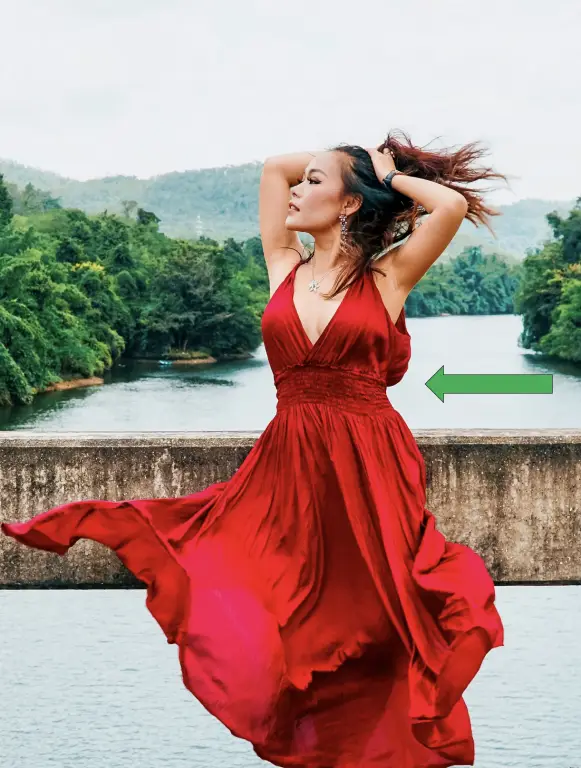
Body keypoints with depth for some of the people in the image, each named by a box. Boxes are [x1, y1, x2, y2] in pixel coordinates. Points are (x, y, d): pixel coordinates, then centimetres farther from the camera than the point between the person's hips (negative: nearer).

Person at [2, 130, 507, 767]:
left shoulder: (388, 277, -1)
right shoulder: (286, 268, 10)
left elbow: (454, 204, -14)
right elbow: (273, 166, 16)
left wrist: (389, 175, 1)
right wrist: (356, 160, 16)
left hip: (370, 475, -3)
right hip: (287, 472, 3)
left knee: (367, 627, 5)